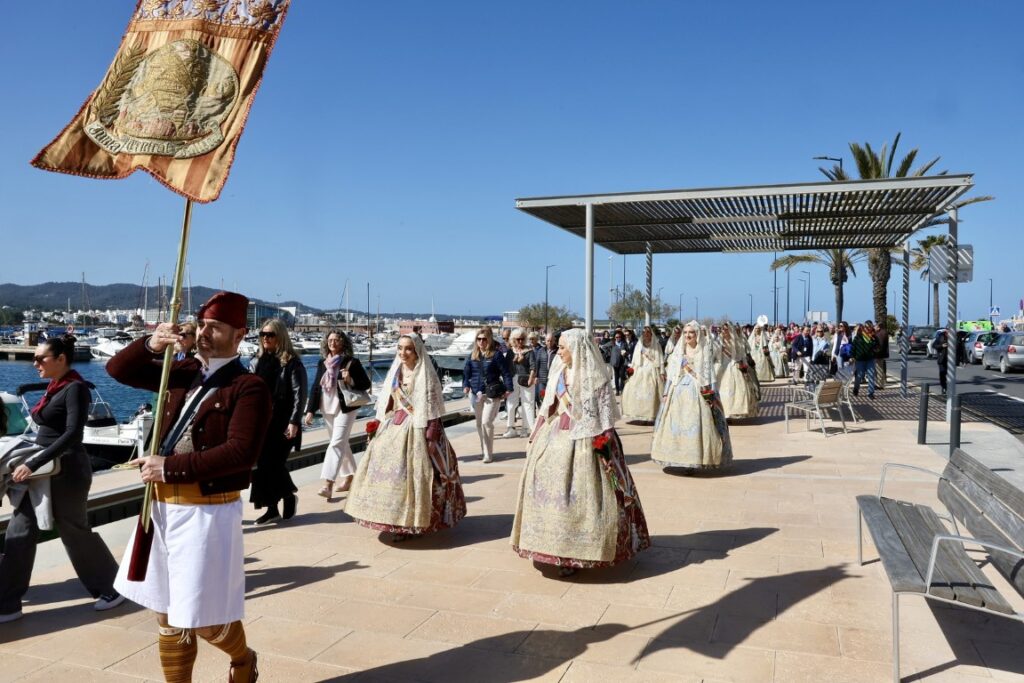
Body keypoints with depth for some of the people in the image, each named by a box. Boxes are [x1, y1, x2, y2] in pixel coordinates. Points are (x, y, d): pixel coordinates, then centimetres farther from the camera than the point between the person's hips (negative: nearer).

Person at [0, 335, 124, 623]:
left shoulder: (75, 388, -15)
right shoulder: (54, 387, 11)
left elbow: (72, 434, -25)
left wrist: (33, 464, -29)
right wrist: (30, 463, 14)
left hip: (66, 471, -8)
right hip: (43, 469, 8)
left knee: (75, 533, 4)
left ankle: (113, 588, 21)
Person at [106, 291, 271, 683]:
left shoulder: (249, 388, -13)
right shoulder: (182, 372, 8)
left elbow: (240, 453, -24)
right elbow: (118, 370, 10)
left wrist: (169, 467, -23)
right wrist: (150, 346, -11)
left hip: (208, 512, -7)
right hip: (163, 507, 7)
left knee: (204, 617, 5)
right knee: (168, 613, 17)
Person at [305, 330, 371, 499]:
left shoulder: (352, 362, -7)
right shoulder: (322, 362, 7)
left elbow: (367, 384, -5)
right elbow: (315, 387, 8)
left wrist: (351, 380, -24)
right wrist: (310, 410, 3)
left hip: (345, 409, -6)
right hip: (327, 409, 6)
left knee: (336, 444, -12)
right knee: (341, 444, 15)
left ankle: (328, 484, -17)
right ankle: (349, 477, 28)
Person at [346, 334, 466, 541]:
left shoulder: (426, 375, -7)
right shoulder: (395, 372, 11)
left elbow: (432, 409, -10)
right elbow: (387, 403, 16)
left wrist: (431, 436, -16)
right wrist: (377, 423, 7)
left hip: (415, 429, -7)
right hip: (393, 427, 7)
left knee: (409, 473, -7)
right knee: (386, 469, 6)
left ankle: (407, 524, 3)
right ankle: (393, 518, 20)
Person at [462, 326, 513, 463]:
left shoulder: (496, 355, -5)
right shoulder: (473, 355, 9)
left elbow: (505, 372, -5)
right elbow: (466, 372, 11)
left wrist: (508, 389, -10)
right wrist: (465, 385, -5)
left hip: (492, 394, -5)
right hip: (476, 393, 5)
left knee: (486, 422, -12)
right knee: (479, 423, 12)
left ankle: (488, 453, -2)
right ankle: (484, 450, 26)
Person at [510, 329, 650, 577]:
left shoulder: (594, 377, -10)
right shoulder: (559, 373, 9)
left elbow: (604, 415, -11)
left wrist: (603, 449, -16)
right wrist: (536, 437, 15)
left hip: (581, 441, -7)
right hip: (555, 438, 7)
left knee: (576, 494, -3)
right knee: (549, 488, 8)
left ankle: (574, 553, 9)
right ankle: (554, 547, 22)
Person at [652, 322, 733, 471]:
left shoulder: (705, 351, 3)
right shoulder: (678, 351, 11)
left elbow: (710, 375, 0)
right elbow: (671, 374, 11)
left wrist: (711, 396, -6)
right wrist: (667, 393, 7)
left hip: (698, 392, -3)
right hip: (678, 392, 3)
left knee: (697, 424, -6)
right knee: (677, 424, 1)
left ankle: (695, 461, -1)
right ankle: (681, 458, 8)